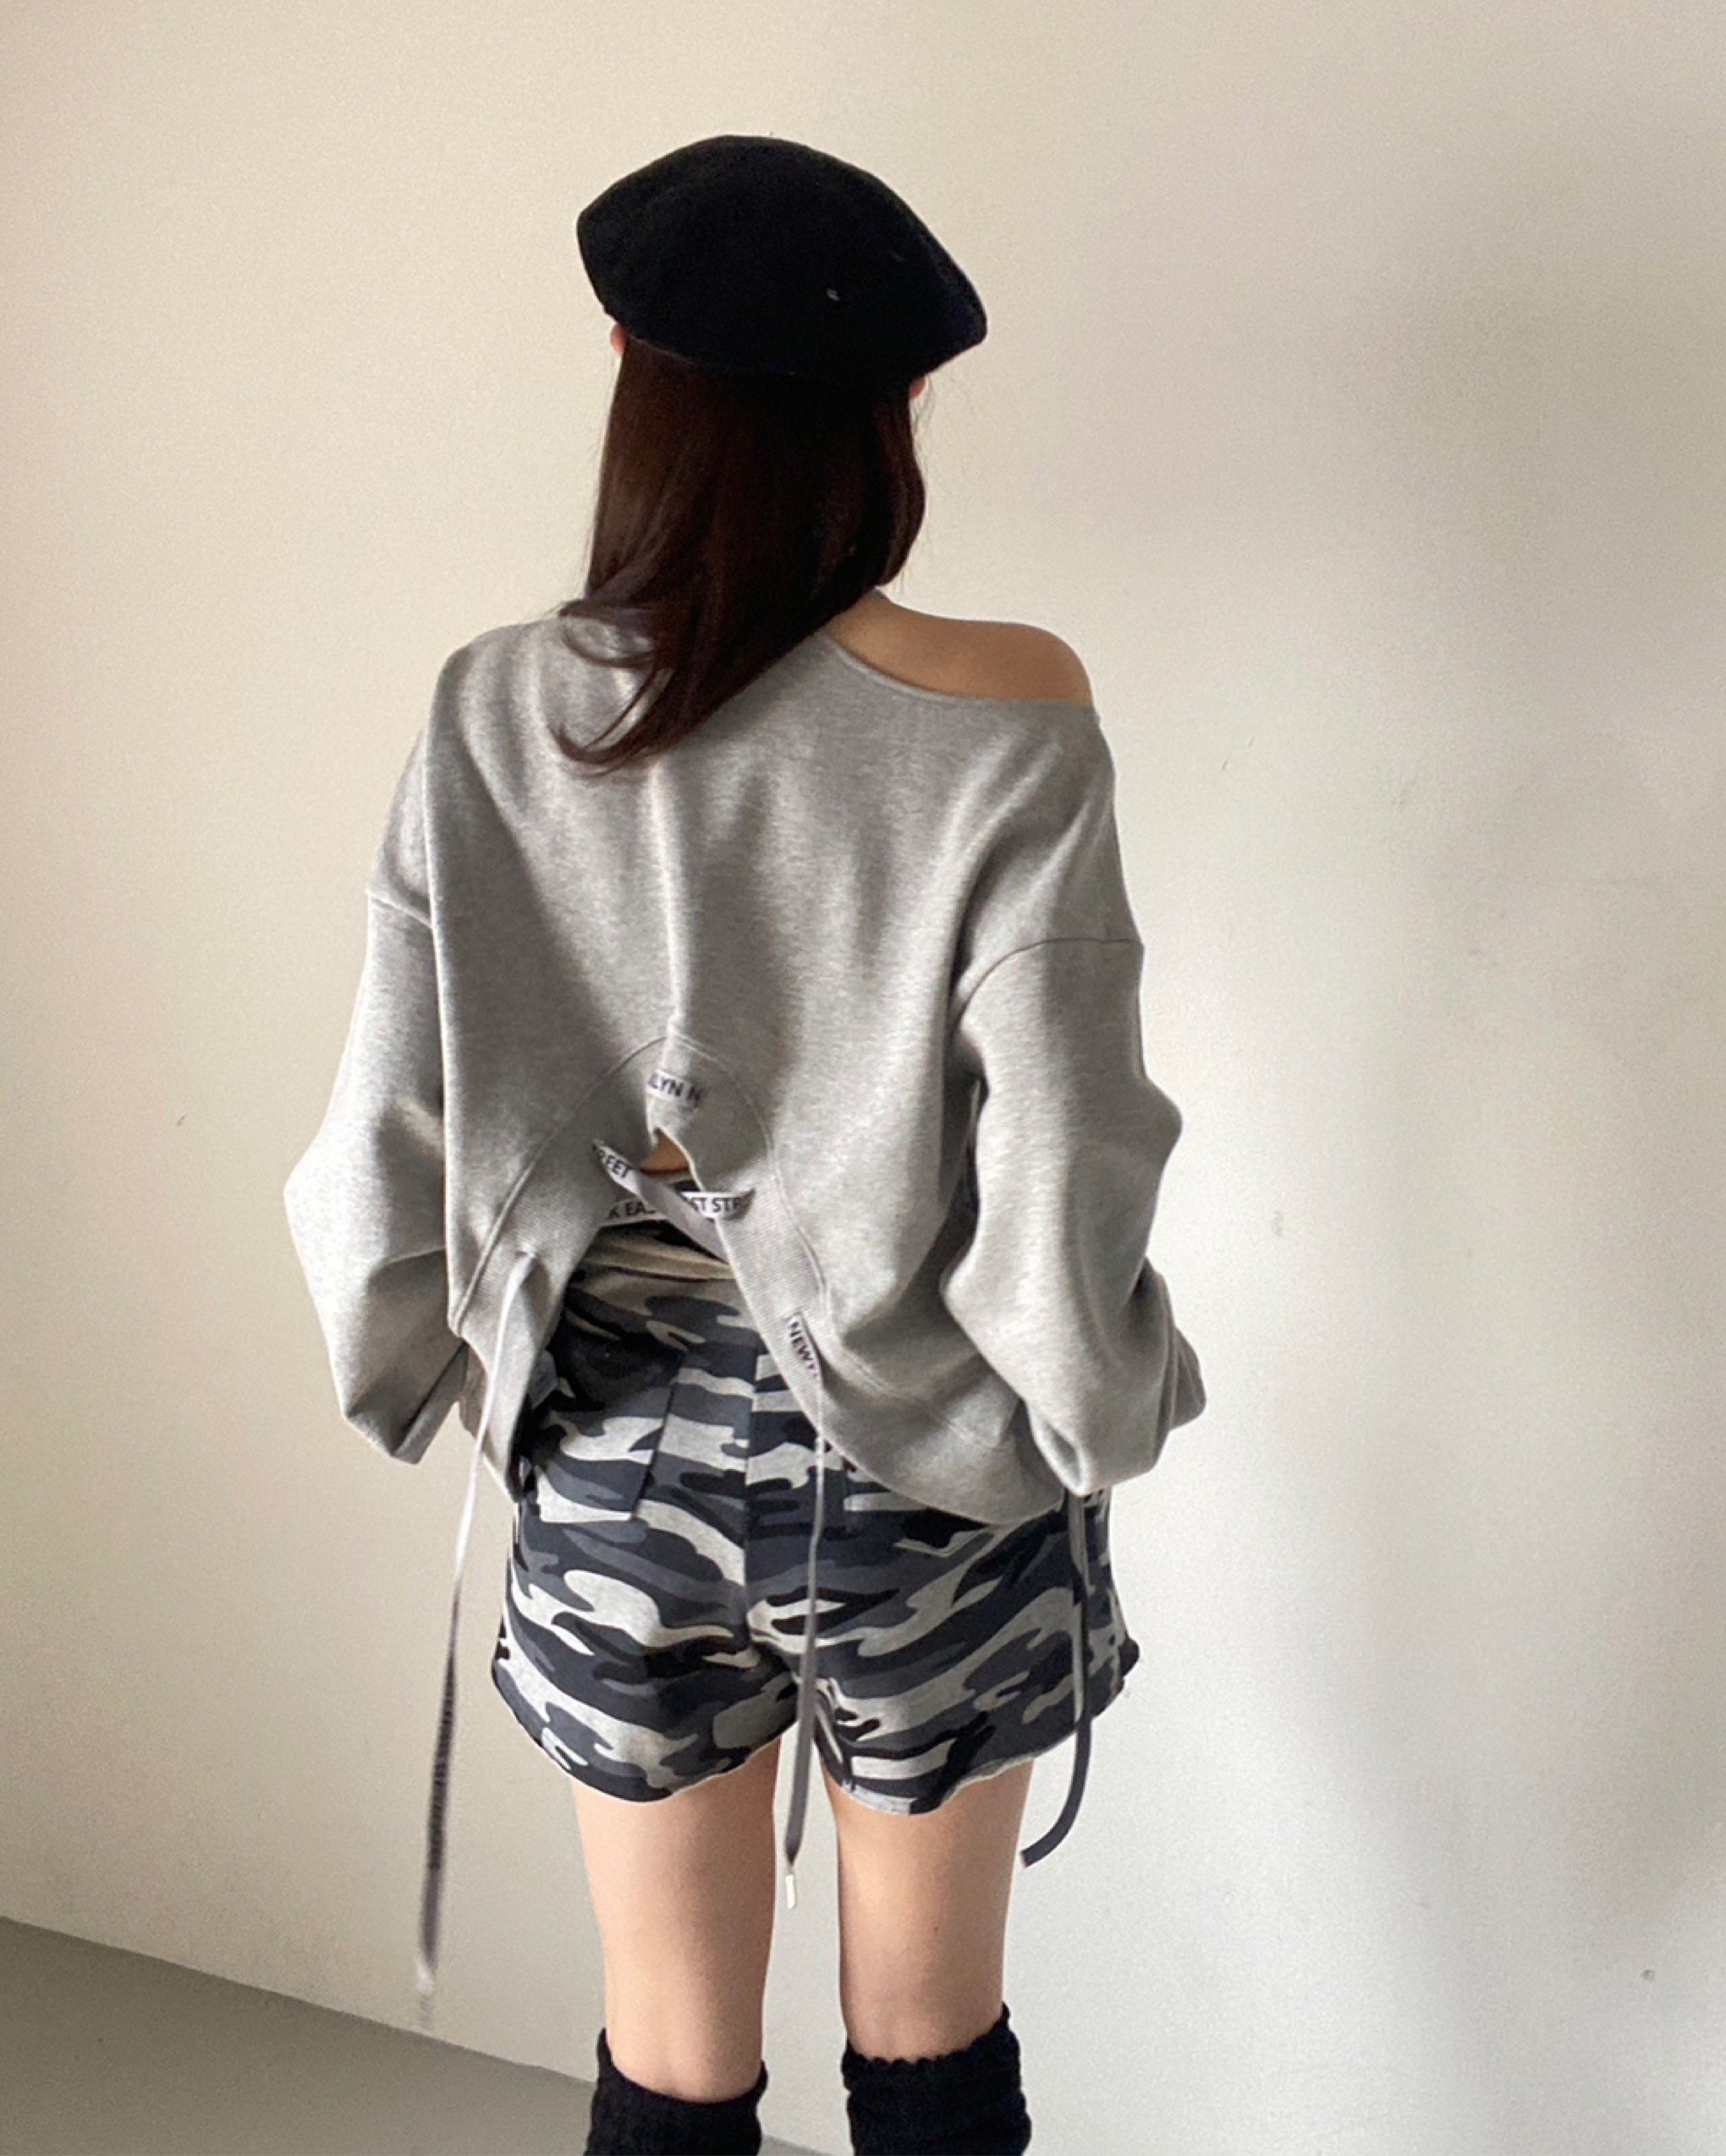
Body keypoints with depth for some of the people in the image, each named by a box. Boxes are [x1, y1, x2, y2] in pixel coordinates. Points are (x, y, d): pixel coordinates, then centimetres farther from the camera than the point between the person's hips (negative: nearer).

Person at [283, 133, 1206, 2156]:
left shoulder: (494, 715, -10)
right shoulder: (1004, 729, -19)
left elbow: (385, 1148, -4)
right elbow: (1060, 1177, -17)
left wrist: (427, 1365, 15)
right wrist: (1097, 1420, 3)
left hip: (616, 1465, 2)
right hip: (923, 1475, -2)